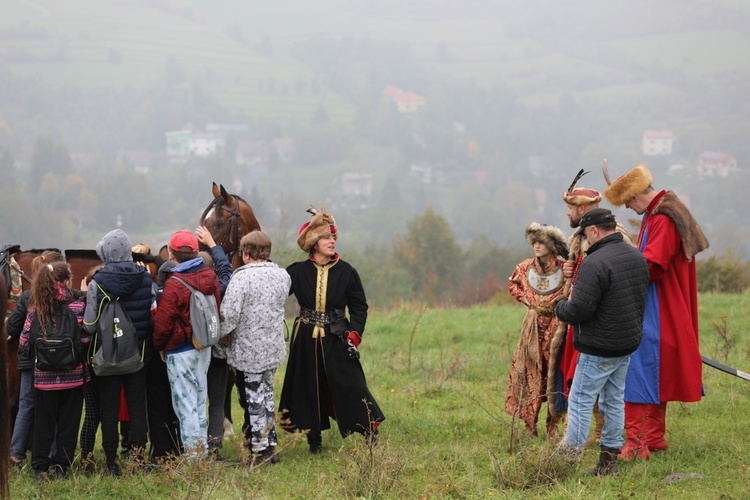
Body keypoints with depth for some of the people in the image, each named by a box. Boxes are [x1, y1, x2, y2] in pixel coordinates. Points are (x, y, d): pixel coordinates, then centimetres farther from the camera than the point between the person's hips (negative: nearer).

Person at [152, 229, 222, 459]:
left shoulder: (173, 285, -21)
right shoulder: (210, 277, -1)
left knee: (185, 404, 0)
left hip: (180, 351, -7)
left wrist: (160, 346, 2)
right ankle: (202, 449, 23)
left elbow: (163, 324, -16)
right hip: (205, 346, 7)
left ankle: (193, 454, 1)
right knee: (200, 400, 17)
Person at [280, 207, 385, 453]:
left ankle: (370, 433, 3)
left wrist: (354, 334, -8)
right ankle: (314, 440, 20)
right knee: (308, 387, 8)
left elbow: (359, 306, 2)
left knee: (350, 384, -7)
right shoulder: (298, 271, -1)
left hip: (336, 338, -1)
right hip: (306, 339, 1)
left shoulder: (346, 272, -2)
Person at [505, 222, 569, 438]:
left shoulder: (564, 269, -8)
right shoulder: (525, 268, 2)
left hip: (556, 326, -2)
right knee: (530, 374, 0)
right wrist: (526, 299, 8)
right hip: (533, 326, 2)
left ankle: (553, 426, 7)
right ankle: (530, 425, 5)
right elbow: (512, 284, 21)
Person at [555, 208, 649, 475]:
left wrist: (560, 307, -3)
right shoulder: (637, 257, 6)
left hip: (600, 347, -8)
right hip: (629, 343, 8)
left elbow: (578, 310, -23)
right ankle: (609, 459, 19)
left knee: (580, 400, -1)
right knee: (614, 400, 15)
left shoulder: (594, 263, -22)